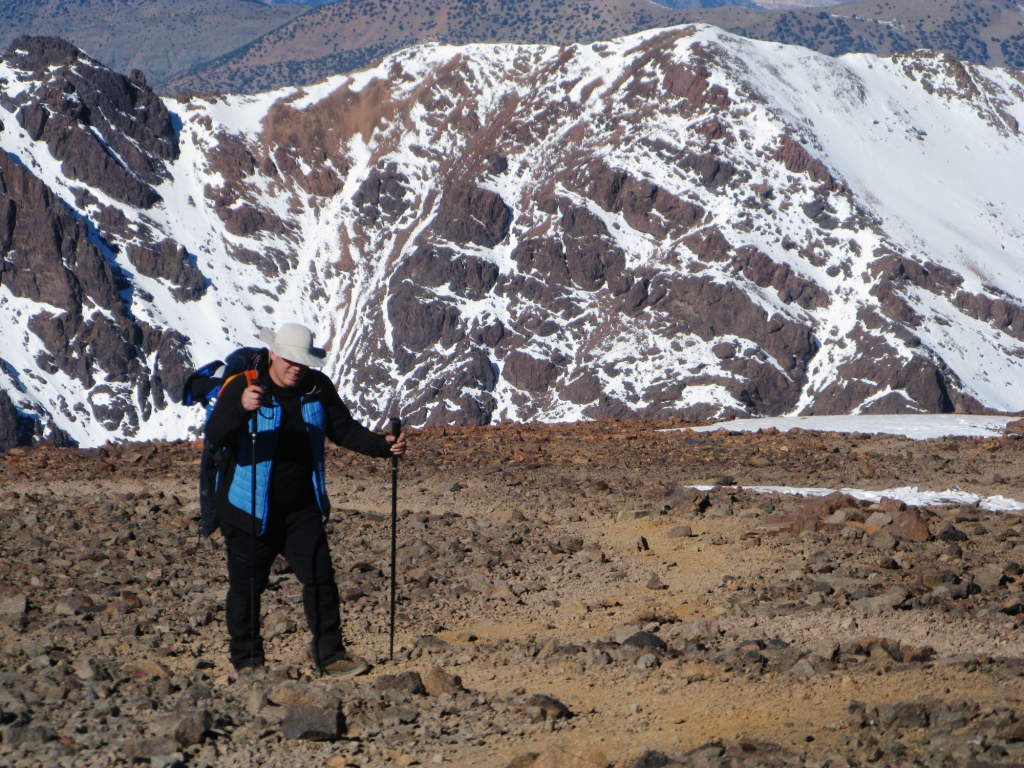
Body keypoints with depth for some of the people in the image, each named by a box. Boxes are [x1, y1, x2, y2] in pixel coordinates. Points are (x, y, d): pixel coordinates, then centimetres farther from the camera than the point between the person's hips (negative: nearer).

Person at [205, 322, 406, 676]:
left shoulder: (318, 388, 2)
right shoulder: (242, 387, -13)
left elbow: (344, 430, 9)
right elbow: (214, 437, -25)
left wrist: (383, 445, -9)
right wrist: (242, 409, -45)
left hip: (302, 508, 4)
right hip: (251, 510, -4)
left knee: (320, 578, 0)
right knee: (247, 584, 4)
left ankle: (330, 654, 9)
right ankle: (247, 661, 15)